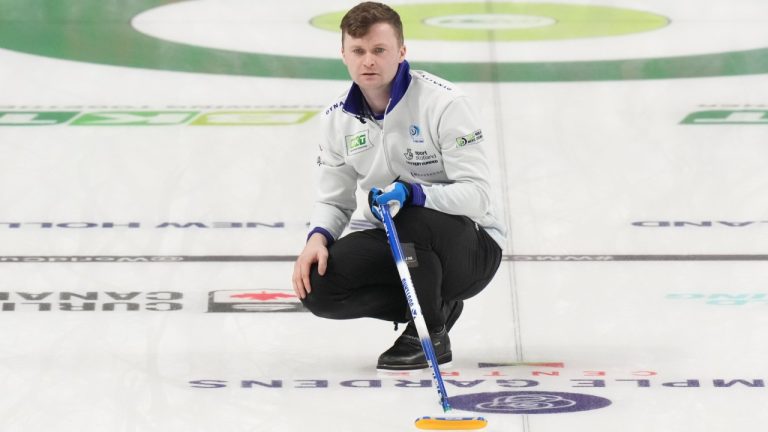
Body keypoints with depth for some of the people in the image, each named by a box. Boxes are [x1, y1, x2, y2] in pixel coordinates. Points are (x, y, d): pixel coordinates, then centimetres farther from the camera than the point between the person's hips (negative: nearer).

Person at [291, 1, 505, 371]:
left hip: (472, 248, -6)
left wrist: (411, 193, -39)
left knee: (412, 219, -38)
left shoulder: (442, 102, -19)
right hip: (398, 244, 6)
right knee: (318, 285, -18)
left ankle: (431, 335, -12)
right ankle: (436, 305, 5)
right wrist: (317, 238, -15)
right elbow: (334, 199, 8)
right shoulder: (339, 118, 1)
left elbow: (476, 194, -23)